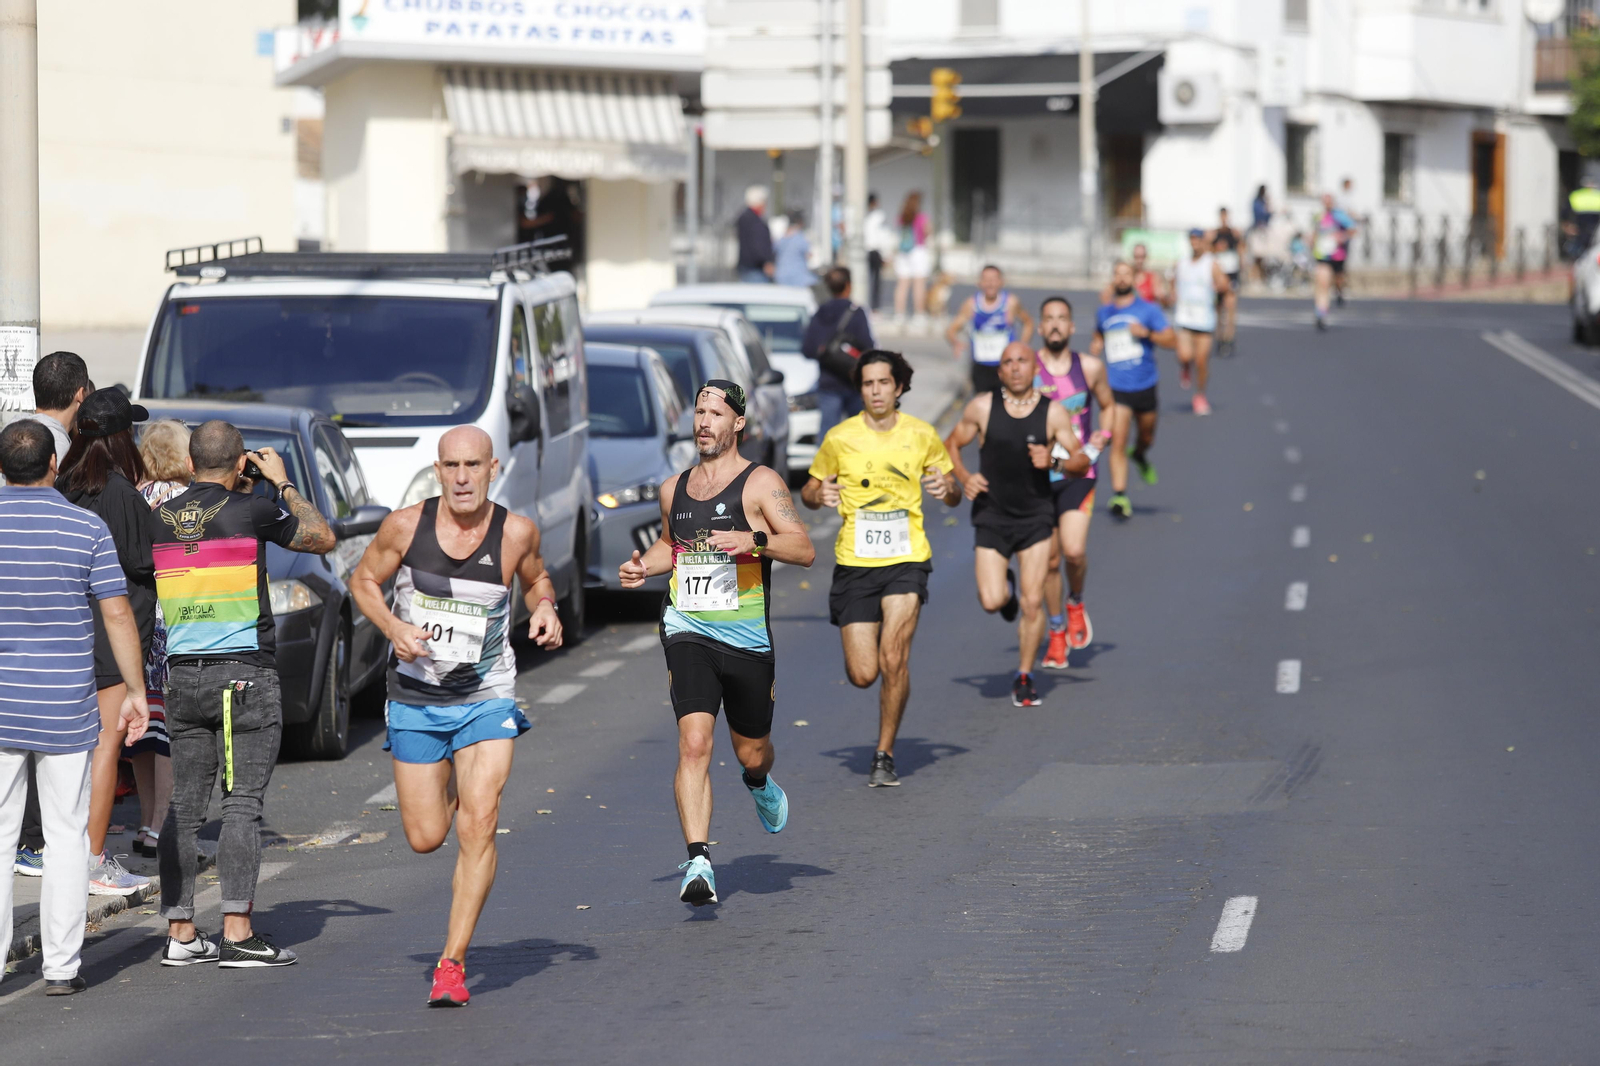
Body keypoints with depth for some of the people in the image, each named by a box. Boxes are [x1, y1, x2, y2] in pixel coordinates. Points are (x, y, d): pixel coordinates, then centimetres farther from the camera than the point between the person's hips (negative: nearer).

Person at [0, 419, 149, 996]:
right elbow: (117, 613, -6)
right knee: (67, 835, 6)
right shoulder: (87, 528, -6)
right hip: (66, 709, -1)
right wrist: (136, 690, 2)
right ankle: (61, 966, 6)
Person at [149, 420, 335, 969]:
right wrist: (283, 482, 15)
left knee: (184, 805, 7)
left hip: (182, 675, 5)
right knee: (242, 803, -5)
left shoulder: (160, 518, 5)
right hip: (245, 671, -5)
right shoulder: (251, 511, -8)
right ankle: (237, 933, -9)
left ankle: (180, 933, 7)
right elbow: (322, 538, 4)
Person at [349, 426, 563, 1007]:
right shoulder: (405, 525, -11)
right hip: (415, 701, 1)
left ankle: (452, 964, -10)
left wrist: (545, 609, -9)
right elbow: (363, 580, 4)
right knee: (426, 838, 6)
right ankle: (453, 786, 45)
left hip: (487, 701, -1)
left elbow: (535, 577, 13)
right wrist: (393, 627, -15)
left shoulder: (516, 532, -9)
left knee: (478, 825, -17)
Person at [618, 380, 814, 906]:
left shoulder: (759, 483, -4)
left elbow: (805, 550, -12)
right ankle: (698, 864, -24)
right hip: (687, 631, 2)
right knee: (694, 742, -18)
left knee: (752, 753, 13)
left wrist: (754, 539, -29)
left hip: (747, 639, -2)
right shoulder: (674, 488, 11)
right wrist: (643, 566, 9)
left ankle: (760, 784, 52)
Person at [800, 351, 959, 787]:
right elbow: (808, 492, 11)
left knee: (893, 660, -18)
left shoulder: (922, 436, 2)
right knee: (863, 675, -2)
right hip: (854, 562, 1)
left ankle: (885, 756, -1)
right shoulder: (840, 438, 0)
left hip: (907, 559, -1)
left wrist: (947, 489, -11)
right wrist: (819, 495, -13)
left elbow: (954, 496, 13)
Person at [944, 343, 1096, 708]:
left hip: (1036, 517, 0)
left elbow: (1082, 461, 1)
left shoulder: (1053, 413, -4)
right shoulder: (981, 408, -4)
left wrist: (1054, 461, -19)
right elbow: (951, 445, 10)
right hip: (991, 516, 0)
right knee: (991, 602, -10)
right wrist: (964, 477, -8)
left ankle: (1024, 678, 10)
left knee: (1033, 602, -7)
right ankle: (1006, 585, 28)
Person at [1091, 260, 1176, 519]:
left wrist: (1147, 333, -21)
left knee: (1147, 436, 18)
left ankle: (1139, 454, 55)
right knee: (1118, 441, -13)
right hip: (1116, 388, 0)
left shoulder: (1148, 310, -2)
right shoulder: (1104, 312, 8)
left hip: (1144, 386, 0)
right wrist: (1096, 346, 8)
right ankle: (1119, 497, -14)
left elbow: (1172, 341, -6)